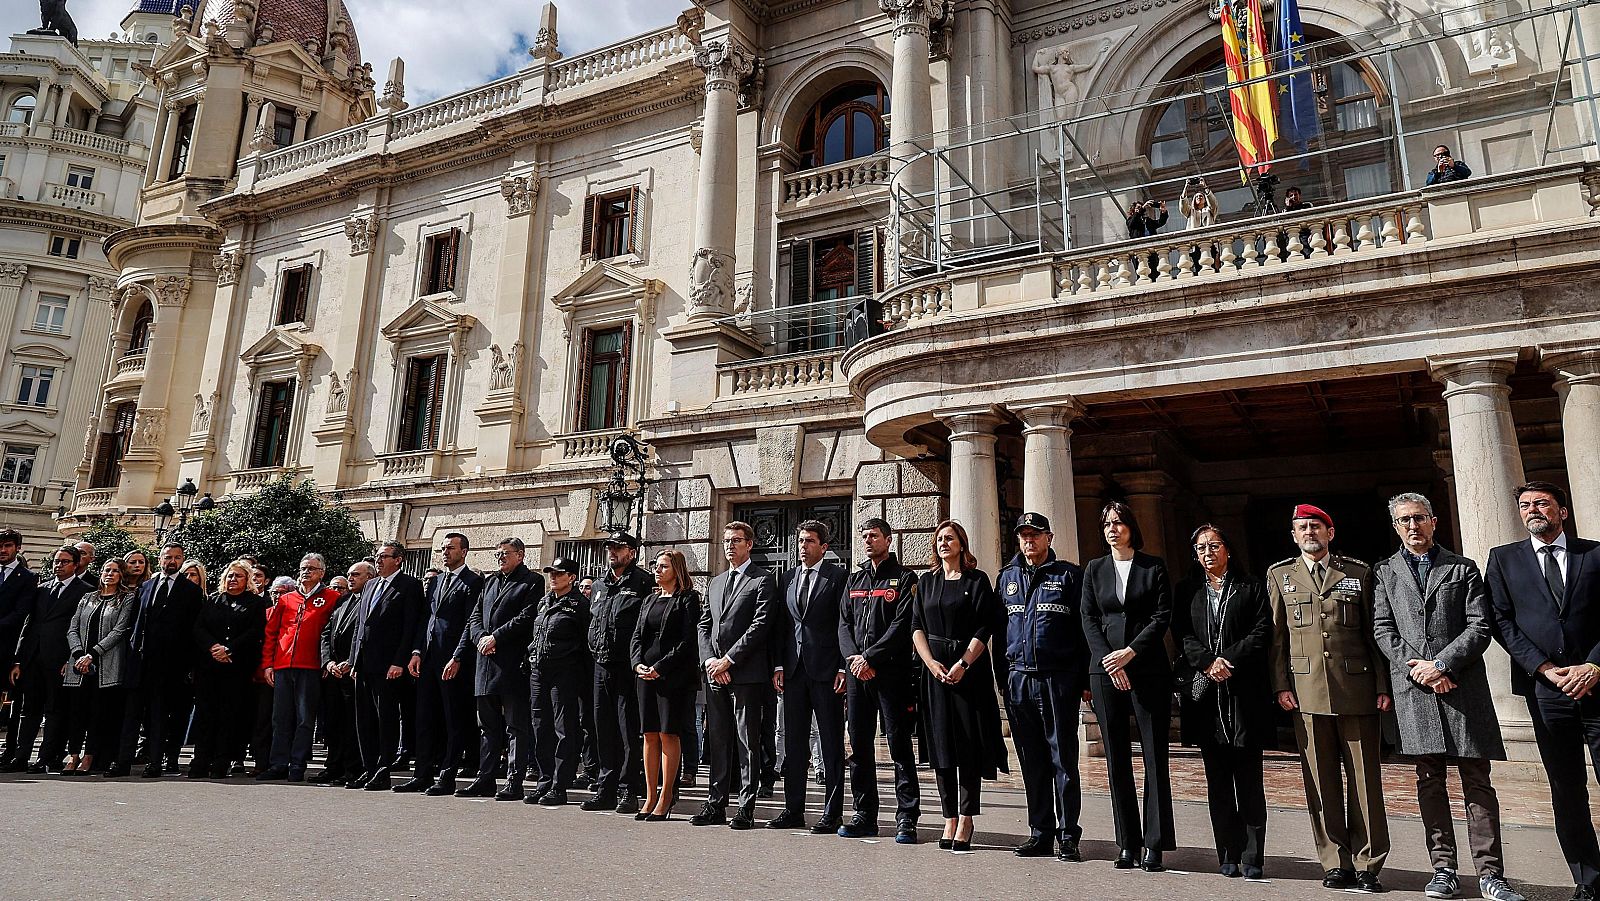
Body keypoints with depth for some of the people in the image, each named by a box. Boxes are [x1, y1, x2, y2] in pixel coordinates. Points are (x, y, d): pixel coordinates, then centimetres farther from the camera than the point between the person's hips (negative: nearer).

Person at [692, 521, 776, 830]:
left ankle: (746, 808, 4)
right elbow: (704, 625, 17)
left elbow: (759, 626, -11)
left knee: (747, 743, -1)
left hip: (746, 673, -6)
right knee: (718, 741, 10)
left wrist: (728, 660, -13)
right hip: (714, 674, 6)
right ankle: (716, 805, 16)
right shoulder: (715, 583, 20)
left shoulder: (763, 580, -2)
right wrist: (709, 660, 0)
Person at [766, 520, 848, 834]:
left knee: (832, 745, 2)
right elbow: (779, 624, 14)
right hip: (794, 670, 5)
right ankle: (793, 810, 19)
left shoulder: (838, 576, -1)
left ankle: (832, 813, 8)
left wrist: (843, 668, -11)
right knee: (793, 743, 10)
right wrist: (778, 666, 6)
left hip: (826, 669, -5)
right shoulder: (787, 578, 14)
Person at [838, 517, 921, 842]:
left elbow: (902, 625, -9)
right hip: (856, 672, 5)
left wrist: (870, 657, -14)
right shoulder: (854, 580, 18)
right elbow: (844, 623, 12)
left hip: (892, 672, -5)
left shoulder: (904, 578, 1)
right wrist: (852, 657, -5)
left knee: (899, 745, -3)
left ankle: (906, 818, 2)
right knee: (860, 745, 8)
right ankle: (865, 815, 17)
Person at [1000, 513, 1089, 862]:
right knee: (1032, 762, 10)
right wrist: (1004, 675, 10)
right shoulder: (1007, 577, 14)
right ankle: (1040, 834, 19)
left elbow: (1084, 628, -2)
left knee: (1063, 760, 0)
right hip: (1018, 680, 4)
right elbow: (998, 627, 16)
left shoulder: (1069, 575, 2)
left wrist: (1085, 680, -7)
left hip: (1058, 680, -4)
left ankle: (1068, 837, 8)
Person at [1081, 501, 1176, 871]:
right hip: (1105, 671, 2)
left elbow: (1162, 616, -2)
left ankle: (1154, 844, 4)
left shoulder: (1154, 566, 5)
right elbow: (1089, 619, 6)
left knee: (1155, 757, -2)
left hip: (1148, 670, -2)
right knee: (1117, 760, 4)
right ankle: (1127, 844, 10)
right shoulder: (1094, 569, 12)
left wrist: (1129, 652, -12)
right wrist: (1108, 660, -8)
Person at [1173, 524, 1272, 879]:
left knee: (1249, 777, 0)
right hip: (1205, 694, 3)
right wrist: (1209, 662, -12)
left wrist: (1229, 661, -12)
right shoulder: (1188, 593, 14)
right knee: (1217, 779, 6)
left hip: (1245, 691, -2)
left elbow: (1262, 632, -3)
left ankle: (1252, 857, 6)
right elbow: (1182, 635, 4)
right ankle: (1229, 854, 12)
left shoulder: (1250, 587, 7)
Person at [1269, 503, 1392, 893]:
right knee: (1322, 784, 4)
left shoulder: (1359, 573, 9)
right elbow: (1276, 635, 8)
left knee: (1365, 781, 2)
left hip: (1357, 690, 0)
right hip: (1307, 692, 0)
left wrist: (1383, 685, 0)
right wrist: (1281, 685, 0)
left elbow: (1375, 632, 7)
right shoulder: (1279, 575, 11)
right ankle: (1336, 864, 13)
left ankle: (1367, 865, 11)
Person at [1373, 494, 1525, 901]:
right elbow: (1382, 630, 5)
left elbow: (1480, 627, 1)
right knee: (1430, 780, 4)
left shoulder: (1463, 568, 11)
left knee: (1477, 780, 0)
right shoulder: (1384, 573, 13)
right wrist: (1417, 668, -8)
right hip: (1413, 686, 1)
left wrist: (1442, 664, -10)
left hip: (1463, 685, 0)